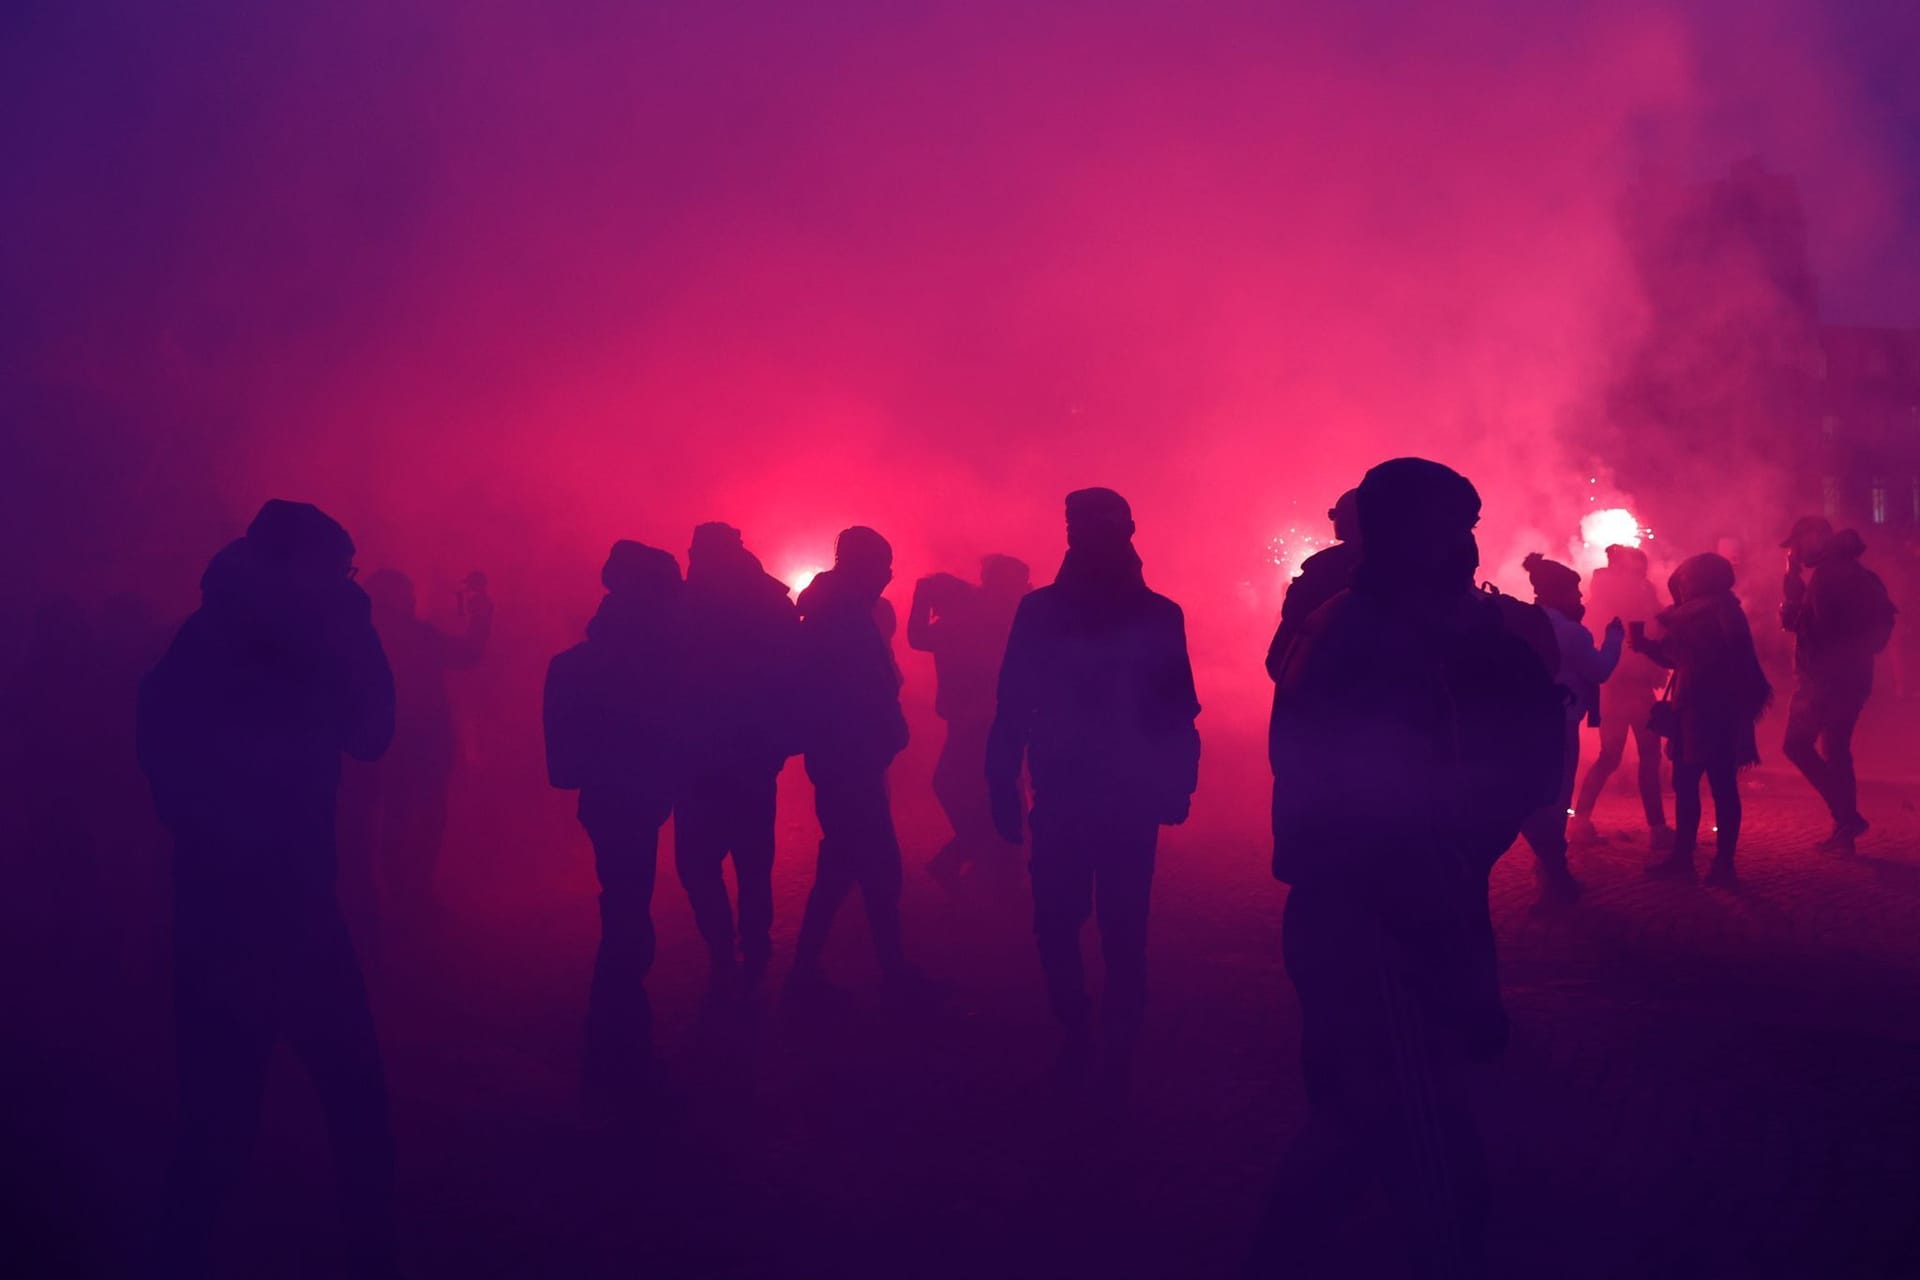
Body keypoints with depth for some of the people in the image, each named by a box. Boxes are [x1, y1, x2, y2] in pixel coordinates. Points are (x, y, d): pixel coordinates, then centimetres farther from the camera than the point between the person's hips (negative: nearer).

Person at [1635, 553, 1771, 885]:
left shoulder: (1721, 613, -12)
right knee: (1685, 783, 11)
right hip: (1695, 711, 9)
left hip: (1717, 712, -9)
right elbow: (1677, 656, 19)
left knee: (1722, 786, -3)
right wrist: (1643, 641, 8)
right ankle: (1682, 855, 17)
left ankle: (1724, 862, 1)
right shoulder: (1698, 614, 16)